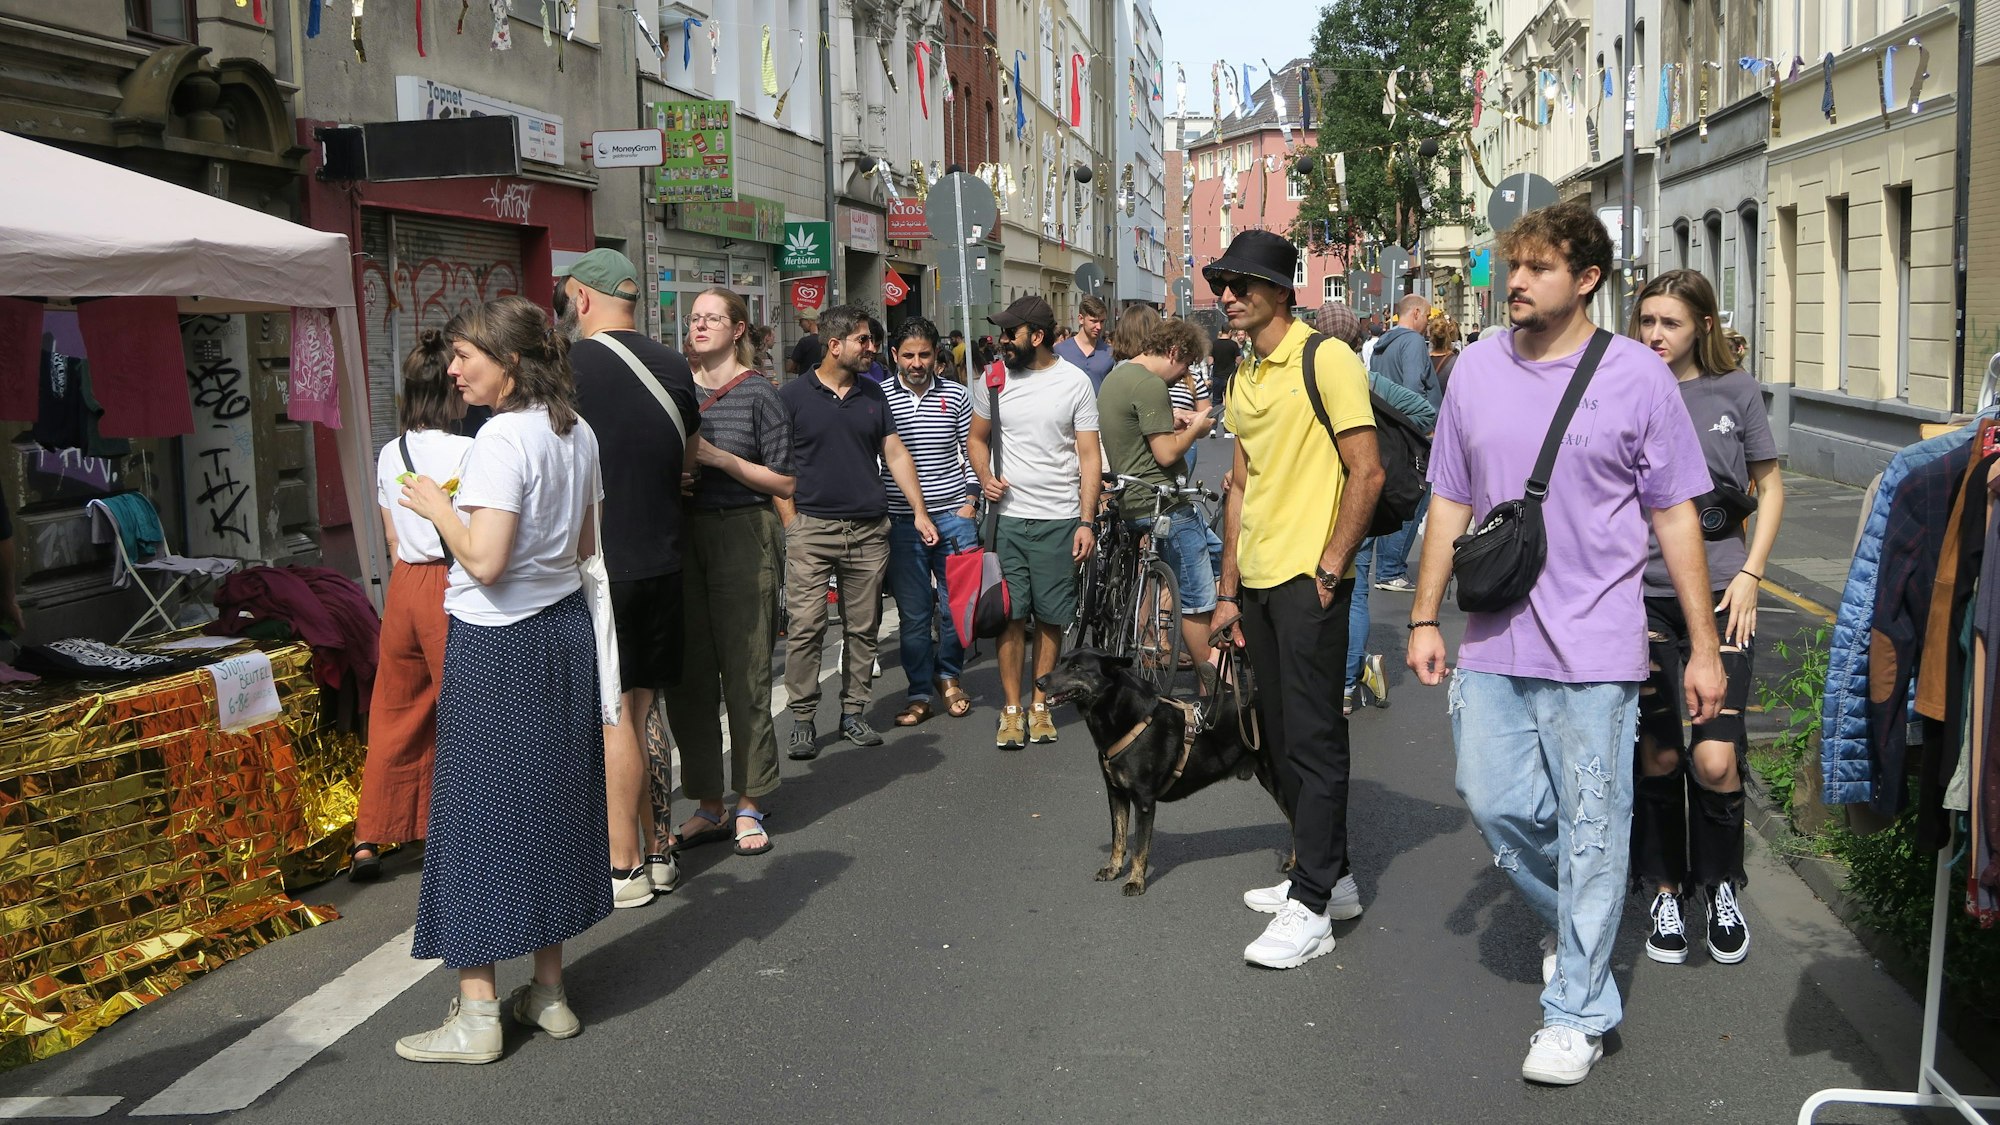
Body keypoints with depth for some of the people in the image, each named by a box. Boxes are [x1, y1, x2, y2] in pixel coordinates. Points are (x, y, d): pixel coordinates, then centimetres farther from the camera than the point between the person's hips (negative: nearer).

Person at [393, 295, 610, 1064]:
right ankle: (548, 992, 24)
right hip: (565, 629, 8)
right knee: (552, 802, 14)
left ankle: (477, 1015, 7)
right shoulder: (577, 432, 7)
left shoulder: (503, 437, -18)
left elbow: (485, 561, -23)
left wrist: (438, 506, -8)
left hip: (497, 641, -8)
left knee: (477, 810, 1)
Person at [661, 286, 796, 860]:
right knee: (688, 673, 5)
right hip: (682, 535, 5)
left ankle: (749, 806, 9)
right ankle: (708, 806, 16)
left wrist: (720, 458, -14)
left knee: (744, 673, -1)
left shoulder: (757, 393, -2)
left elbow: (784, 481, -5)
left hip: (741, 537, -4)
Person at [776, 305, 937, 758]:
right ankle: (801, 720, 1)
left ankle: (853, 712, 18)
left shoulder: (874, 394, 13)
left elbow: (896, 454, 13)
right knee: (805, 627, -7)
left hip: (869, 530, 4)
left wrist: (920, 511, 6)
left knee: (863, 627, 7)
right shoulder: (793, 395, 0)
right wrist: (790, 522, -8)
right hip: (812, 529, -4)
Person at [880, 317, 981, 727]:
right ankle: (920, 694, 14)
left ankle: (948, 675, 29)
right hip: (902, 521, -1)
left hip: (954, 516, 1)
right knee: (913, 612, 3)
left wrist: (970, 500, 2)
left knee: (956, 605, 7)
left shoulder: (956, 395, 5)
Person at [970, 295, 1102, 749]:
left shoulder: (1075, 382, -1)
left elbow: (1090, 455, -1)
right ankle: (1012, 709, 9)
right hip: (1008, 517, 2)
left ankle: (1040, 704, 19)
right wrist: (986, 478, -3)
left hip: (1059, 520, -1)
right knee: (1010, 615, 0)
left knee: (1051, 617, 5)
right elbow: (977, 438, 17)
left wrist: (1086, 521, -8)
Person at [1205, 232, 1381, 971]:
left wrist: (1331, 567, -15)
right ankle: (1330, 875, 28)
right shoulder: (1244, 377, 15)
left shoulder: (1325, 359, -10)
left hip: (1308, 580, -9)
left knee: (1313, 739, -4)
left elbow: (1366, 473, -15)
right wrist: (1229, 592, 16)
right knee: (1280, 736, 14)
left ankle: (1311, 908, 2)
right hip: (1257, 578, 9)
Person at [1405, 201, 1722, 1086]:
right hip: (1492, 640, 4)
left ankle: (1578, 1012, 16)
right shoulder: (1478, 368, 6)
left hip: (1593, 646, -4)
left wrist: (1703, 647, -1)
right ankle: (1573, 925, 38)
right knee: (1494, 802, 9)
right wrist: (1425, 618, 9)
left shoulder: (1637, 376, -4)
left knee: (1590, 824, 2)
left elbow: (1675, 516, 0)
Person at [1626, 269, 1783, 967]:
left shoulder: (1735, 390, 3)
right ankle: (1665, 892, 25)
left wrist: (1750, 575, 0)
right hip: (1641, 595, 1)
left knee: (1715, 759, -9)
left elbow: (1769, 486, 10)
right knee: (1659, 755, 6)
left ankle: (1721, 888, 16)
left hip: (1718, 594, 0)